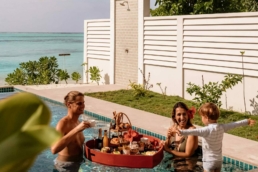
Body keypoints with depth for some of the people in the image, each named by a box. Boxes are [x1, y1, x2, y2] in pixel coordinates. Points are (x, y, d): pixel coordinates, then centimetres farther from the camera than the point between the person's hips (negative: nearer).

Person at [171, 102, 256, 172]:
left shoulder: (208, 130, -21)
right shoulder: (221, 127, 0)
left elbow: (195, 131, -38)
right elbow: (234, 124, 13)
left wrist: (182, 132, -53)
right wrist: (247, 121, 29)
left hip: (209, 161, -7)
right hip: (219, 160, 7)